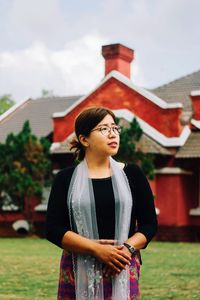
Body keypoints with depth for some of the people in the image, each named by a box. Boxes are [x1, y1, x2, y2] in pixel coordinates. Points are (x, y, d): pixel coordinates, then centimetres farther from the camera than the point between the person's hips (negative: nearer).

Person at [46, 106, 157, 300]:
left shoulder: (132, 174, 6)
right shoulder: (66, 179, 2)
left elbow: (149, 224, 6)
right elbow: (53, 229, -5)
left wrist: (127, 248, -12)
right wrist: (97, 249, -16)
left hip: (123, 270, 1)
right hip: (79, 270, -1)